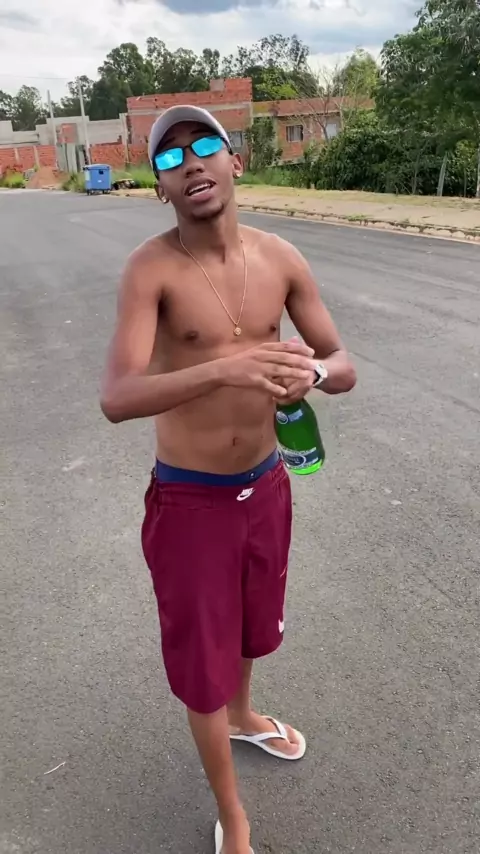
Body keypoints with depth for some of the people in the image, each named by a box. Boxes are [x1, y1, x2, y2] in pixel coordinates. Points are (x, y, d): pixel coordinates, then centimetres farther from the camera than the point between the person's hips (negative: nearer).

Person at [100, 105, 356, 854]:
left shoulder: (281, 259, -4)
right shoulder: (151, 270, -17)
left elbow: (345, 366, -2)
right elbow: (116, 398, -28)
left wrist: (313, 372, -26)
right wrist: (224, 369, -43)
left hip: (267, 485, 5)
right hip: (189, 500, -4)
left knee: (251, 624, 28)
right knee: (201, 657, 11)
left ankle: (243, 716, 63)